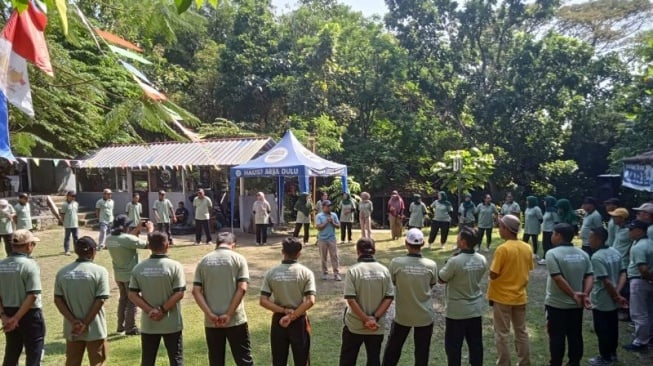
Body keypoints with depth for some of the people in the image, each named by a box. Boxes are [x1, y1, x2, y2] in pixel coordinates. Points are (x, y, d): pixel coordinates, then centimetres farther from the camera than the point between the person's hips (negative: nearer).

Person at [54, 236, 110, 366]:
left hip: (72, 328, 4)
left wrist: (73, 321, -5)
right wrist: (86, 323, -10)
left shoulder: (62, 272, 1)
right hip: (95, 329, -4)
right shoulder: (100, 271, -12)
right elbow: (100, 300, -16)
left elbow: (58, 299, -2)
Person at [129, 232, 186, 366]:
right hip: (171, 324, -3)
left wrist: (150, 310, -8)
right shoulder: (175, 266, -12)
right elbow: (179, 294, -17)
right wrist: (163, 310, -10)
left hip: (148, 323, 3)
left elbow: (132, 295, -4)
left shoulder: (138, 268, -1)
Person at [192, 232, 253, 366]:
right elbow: (242, 288, -12)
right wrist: (229, 314, -11)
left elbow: (196, 291, -3)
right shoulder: (238, 259, -3)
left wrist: (210, 314, -8)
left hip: (211, 321, 3)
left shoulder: (204, 261, 5)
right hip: (235, 319, -3)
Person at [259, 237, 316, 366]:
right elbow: (310, 301, -18)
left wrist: (284, 311, -12)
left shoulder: (271, 273, -4)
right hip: (299, 321, -2)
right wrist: (292, 317, -15)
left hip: (278, 320, 2)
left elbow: (263, 301, -9)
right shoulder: (306, 272, -9)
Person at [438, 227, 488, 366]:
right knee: (476, 343, 16)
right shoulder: (482, 260, -5)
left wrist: (447, 266, 2)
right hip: (476, 309, 6)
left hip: (457, 311, -6)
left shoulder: (455, 261, -24)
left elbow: (441, 279, -11)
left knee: (453, 346, 8)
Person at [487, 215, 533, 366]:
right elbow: (528, 270, 10)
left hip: (502, 297, -6)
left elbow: (493, 274, -19)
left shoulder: (502, 249, -21)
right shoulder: (527, 248, -2)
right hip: (520, 296, 6)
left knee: (502, 334, 6)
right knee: (521, 332, 17)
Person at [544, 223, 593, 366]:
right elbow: (589, 276, -4)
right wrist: (585, 295, -10)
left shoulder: (552, 253, -15)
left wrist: (573, 294, -15)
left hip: (556, 304, -5)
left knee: (557, 337, 5)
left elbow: (558, 279, -21)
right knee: (575, 336, 14)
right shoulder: (583, 254, 3)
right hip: (577, 304, 5)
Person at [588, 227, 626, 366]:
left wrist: (616, 297, -13)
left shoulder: (597, 257, -24)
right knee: (612, 328, 21)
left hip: (601, 301, -8)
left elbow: (606, 281, -25)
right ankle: (612, 354, 36)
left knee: (602, 330, 7)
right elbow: (623, 274, 2)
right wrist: (617, 293, -7)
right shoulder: (615, 252, 2)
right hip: (612, 300, 8)